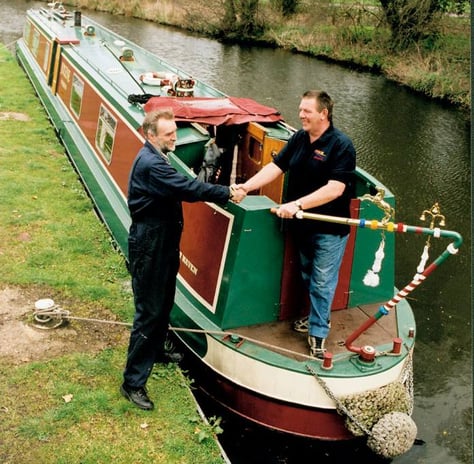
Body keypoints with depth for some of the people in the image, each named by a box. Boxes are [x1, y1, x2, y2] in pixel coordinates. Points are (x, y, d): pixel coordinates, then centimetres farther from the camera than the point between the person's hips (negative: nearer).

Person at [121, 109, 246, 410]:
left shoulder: (157, 158, 11)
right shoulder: (149, 164, -25)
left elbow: (183, 187, 9)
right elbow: (188, 188, -28)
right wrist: (227, 194, -20)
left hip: (163, 244, 11)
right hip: (149, 248, -11)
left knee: (164, 303, 25)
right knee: (149, 312, -5)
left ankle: (157, 351, 47)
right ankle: (133, 382, 4)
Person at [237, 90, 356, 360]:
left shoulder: (341, 145, -19)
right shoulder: (299, 139, 2)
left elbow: (335, 188, -28)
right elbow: (275, 167, -2)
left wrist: (297, 204, -34)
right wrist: (246, 187, -16)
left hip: (329, 229, -7)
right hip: (302, 225, 7)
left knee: (321, 283, 3)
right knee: (307, 275, 22)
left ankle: (318, 333, 19)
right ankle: (318, 317, 42)